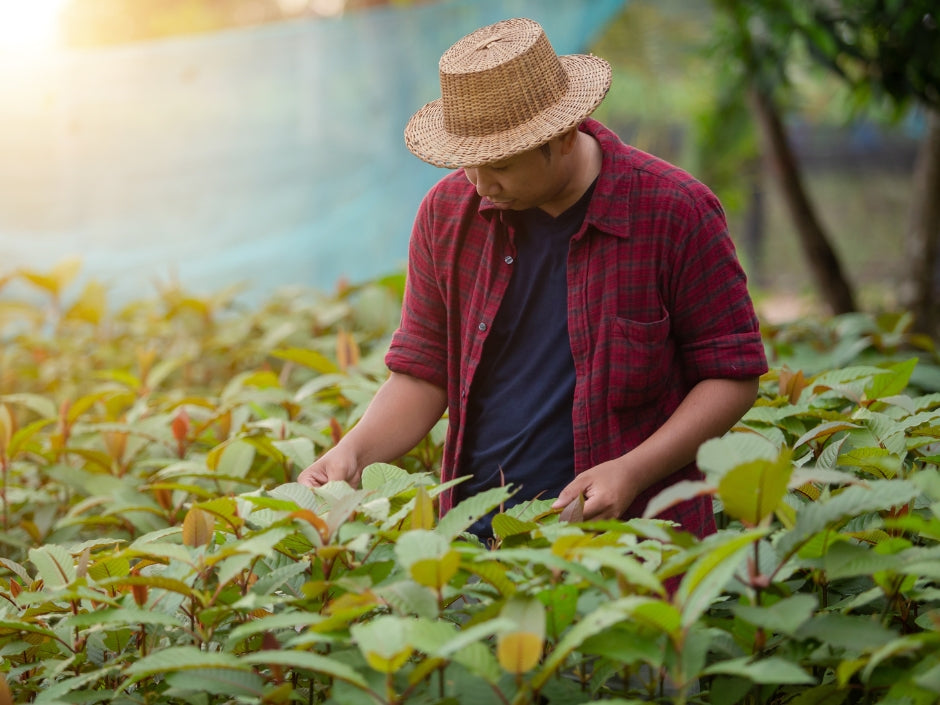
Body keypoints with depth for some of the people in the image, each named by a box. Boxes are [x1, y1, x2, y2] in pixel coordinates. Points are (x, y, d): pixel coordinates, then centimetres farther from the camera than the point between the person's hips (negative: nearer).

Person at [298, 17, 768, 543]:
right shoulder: (447, 213, 7)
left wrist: (631, 473, -13)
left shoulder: (676, 212, -5)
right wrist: (354, 453, -4)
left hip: (633, 535, -3)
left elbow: (733, 374, -1)